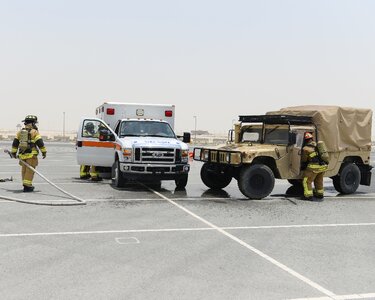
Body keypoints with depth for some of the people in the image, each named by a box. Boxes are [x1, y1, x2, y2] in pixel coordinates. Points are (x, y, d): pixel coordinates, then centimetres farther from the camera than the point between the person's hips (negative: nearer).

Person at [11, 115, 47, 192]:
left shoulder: (20, 132, 11)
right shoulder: (34, 132, -6)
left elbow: (15, 143, 11)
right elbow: (40, 143, -9)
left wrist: (13, 152, 18)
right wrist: (44, 152, -2)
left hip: (22, 154, 6)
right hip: (31, 154, -6)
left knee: (24, 170, 15)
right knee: (30, 170, -4)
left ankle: (27, 185, 24)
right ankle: (27, 186, -8)